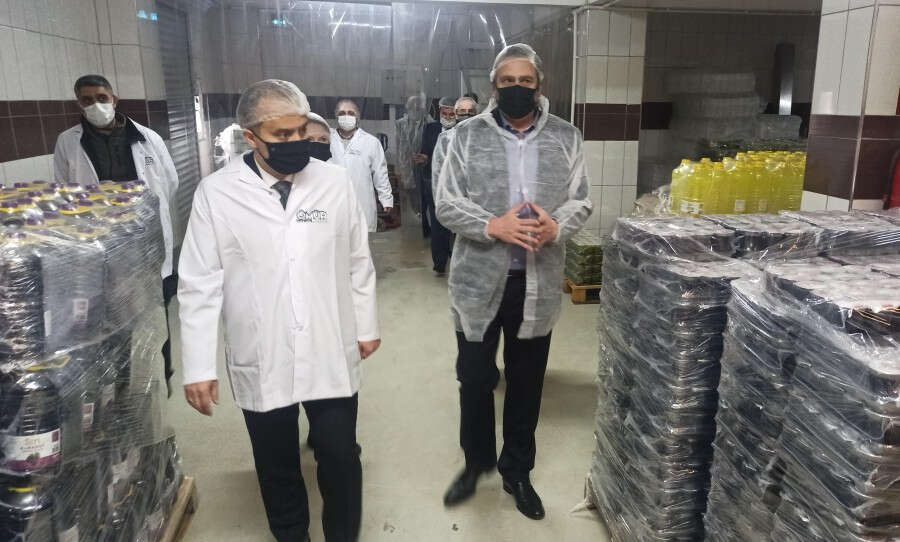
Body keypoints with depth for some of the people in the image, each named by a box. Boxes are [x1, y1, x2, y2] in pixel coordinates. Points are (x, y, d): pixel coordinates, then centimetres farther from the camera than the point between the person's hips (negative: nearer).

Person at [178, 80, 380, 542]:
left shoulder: (335, 181, -4)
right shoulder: (216, 193, -8)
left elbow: (358, 262, 5)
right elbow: (199, 286, -5)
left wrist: (366, 326, 9)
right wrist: (198, 366, -5)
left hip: (331, 356, 1)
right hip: (261, 362, 0)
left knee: (340, 460, 11)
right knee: (277, 466, 18)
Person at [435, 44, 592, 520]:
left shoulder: (566, 137, 4)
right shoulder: (467, 134, -1)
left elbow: (580, 201, 4)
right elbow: (446, 203, -4)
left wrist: (556, 227, -18)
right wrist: (492, 226, -21)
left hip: (538, 282, 2)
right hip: (479, 278, -1)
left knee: (526, 382, 14)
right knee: (475, 378, 11)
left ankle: (517, 471, 34)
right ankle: (476, 462, 36)